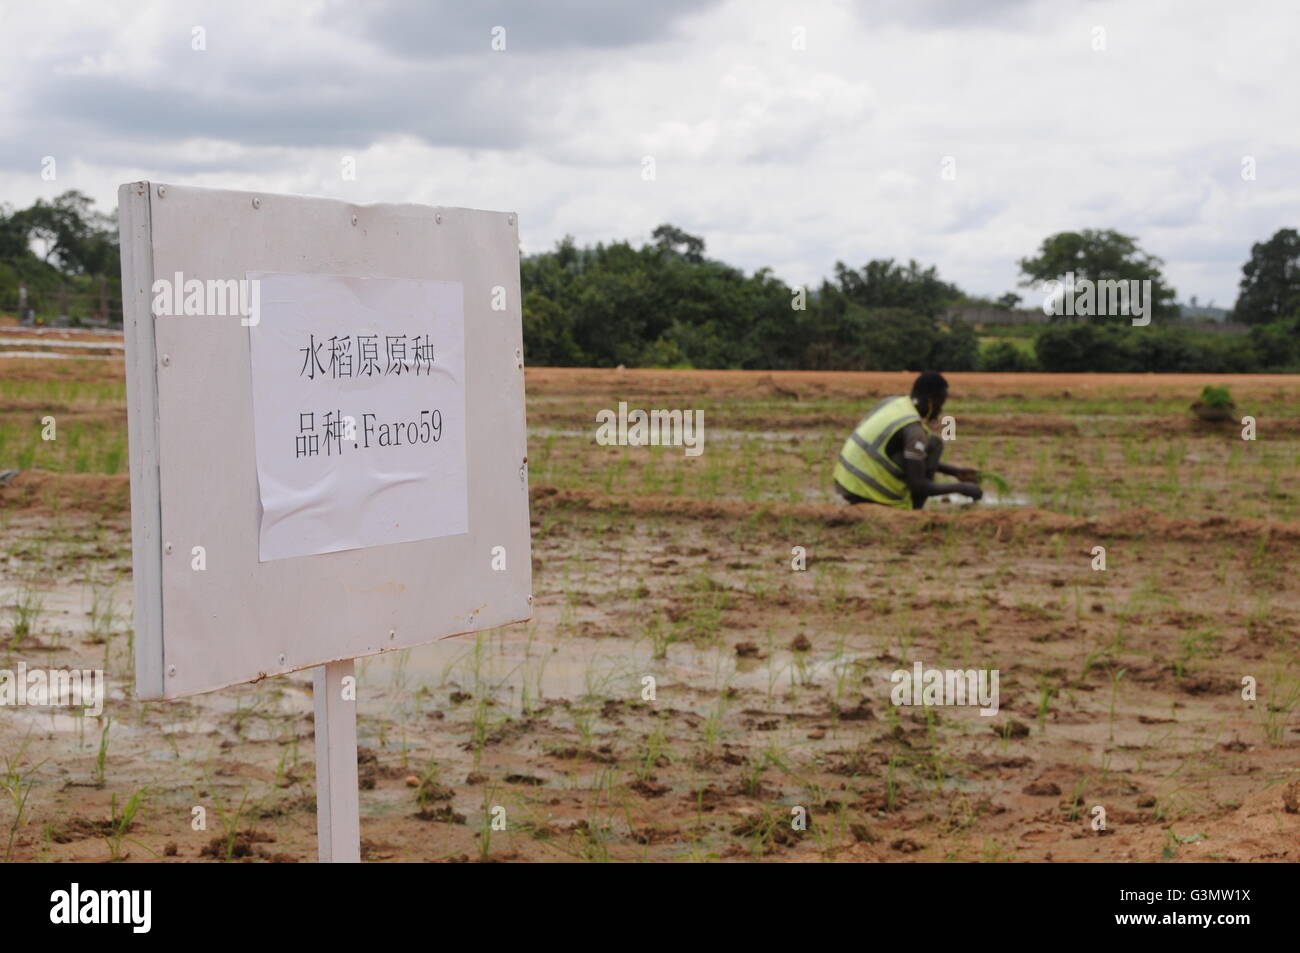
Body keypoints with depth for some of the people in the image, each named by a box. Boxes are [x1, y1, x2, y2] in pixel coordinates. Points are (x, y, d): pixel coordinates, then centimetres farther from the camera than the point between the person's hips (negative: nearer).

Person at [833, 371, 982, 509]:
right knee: (933, 443, -2)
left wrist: (954, 471, 23)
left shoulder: (891, 402, 9)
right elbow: (918, 486, -20)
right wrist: (961, 488, -7)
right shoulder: (914, 429, -17)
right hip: (870, 496, -8)